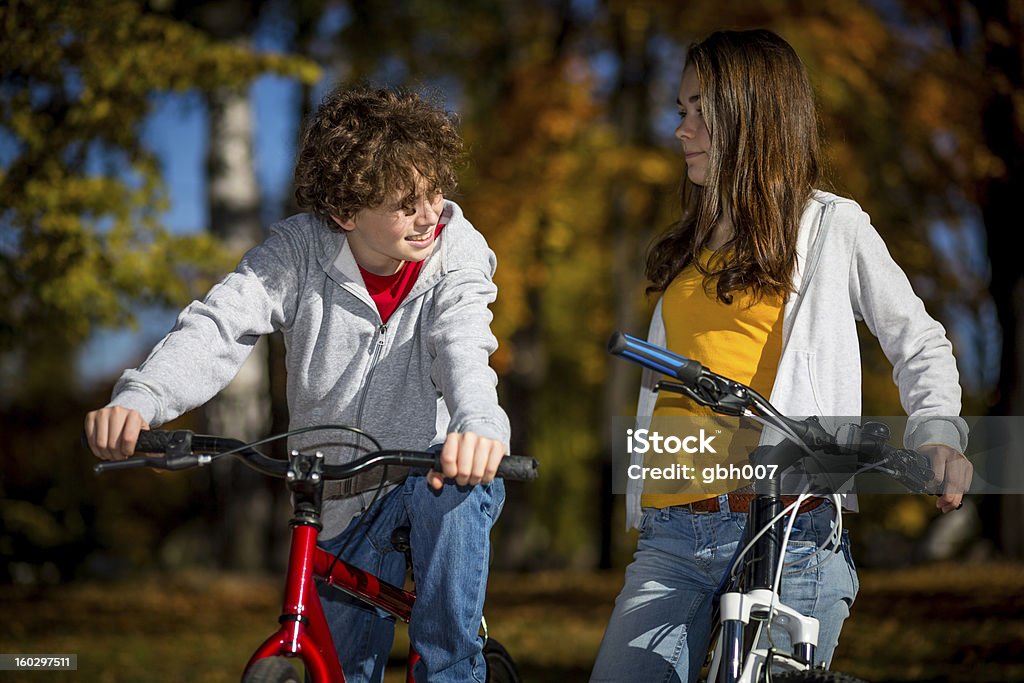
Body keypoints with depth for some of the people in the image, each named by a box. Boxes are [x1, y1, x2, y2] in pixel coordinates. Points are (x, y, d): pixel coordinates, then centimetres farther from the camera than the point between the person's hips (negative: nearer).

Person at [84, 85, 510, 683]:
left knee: (452, 487, -36)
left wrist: (481, 425, -55)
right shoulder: (301, 249, -13)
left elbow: (463, 348, -31)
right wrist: (139, 399, -46)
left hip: (432, 478, -2)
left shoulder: (458, 250, -14)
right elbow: (221, 324, -25)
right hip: (343, 509, 2)